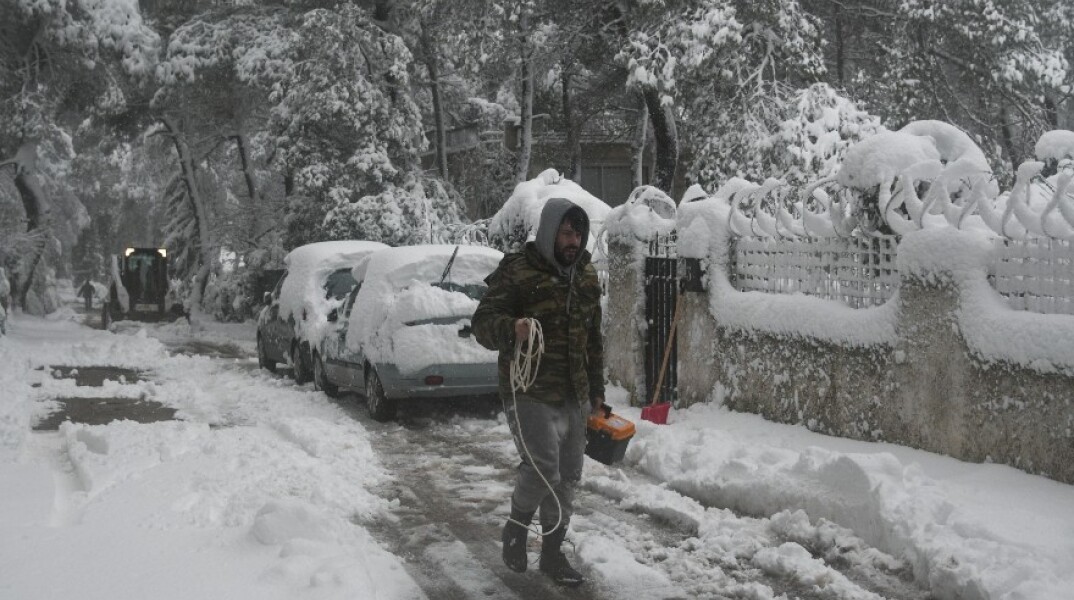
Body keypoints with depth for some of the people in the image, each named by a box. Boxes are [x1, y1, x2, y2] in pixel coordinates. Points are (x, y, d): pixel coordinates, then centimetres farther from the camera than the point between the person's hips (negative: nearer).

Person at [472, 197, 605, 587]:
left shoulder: (587, 276, 11)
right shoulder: (517, 273, -10)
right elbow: (482, 323, -14)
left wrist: (596, 391, 19)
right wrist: (510, 328, -37)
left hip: (573, 396, 7)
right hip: (528, 392, -7)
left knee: (568, 477, 9)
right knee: (543, 468, -19)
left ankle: (552, 553, 24)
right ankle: (516, 527, 9)